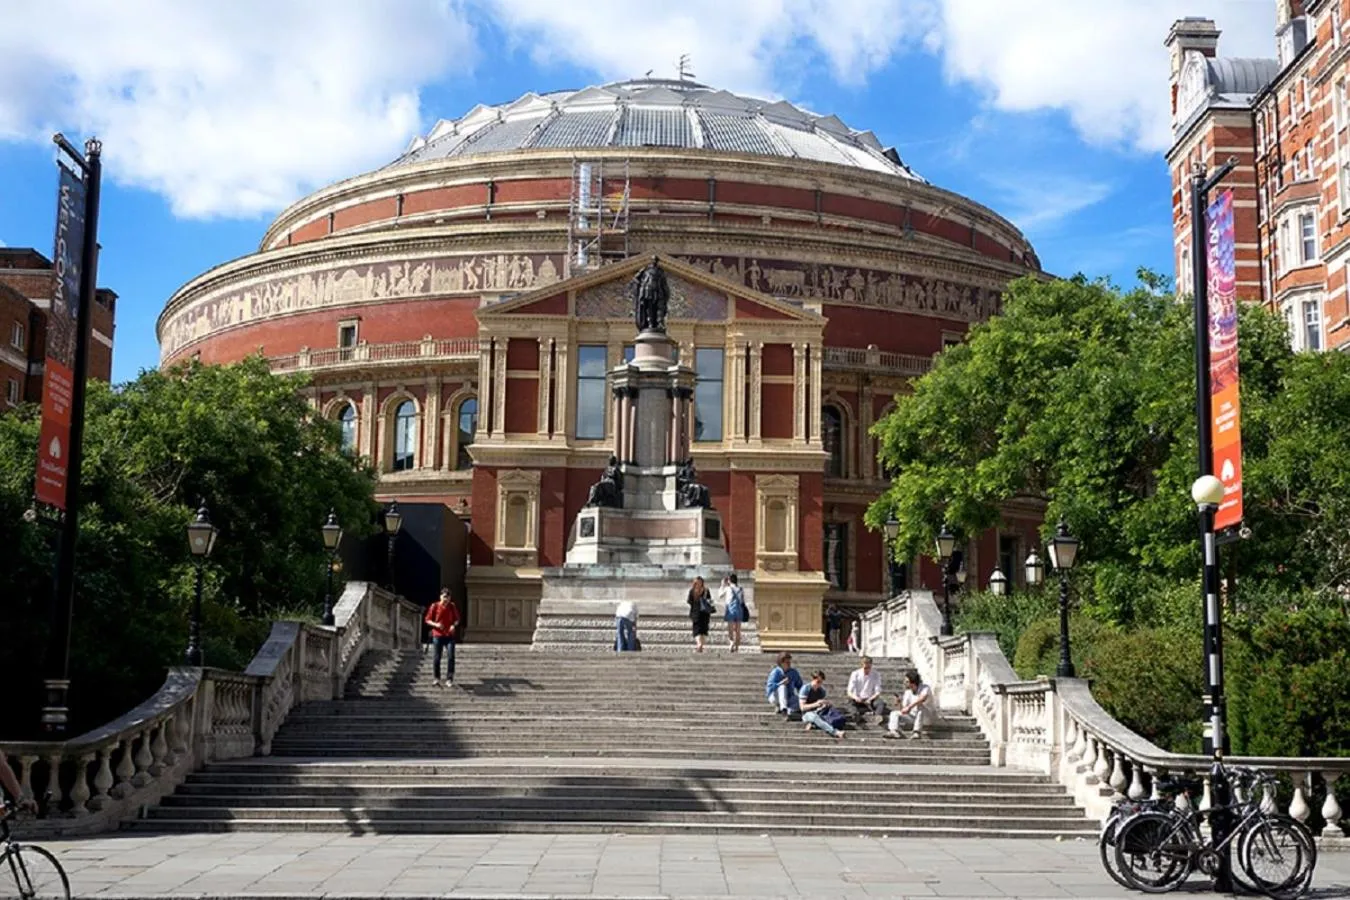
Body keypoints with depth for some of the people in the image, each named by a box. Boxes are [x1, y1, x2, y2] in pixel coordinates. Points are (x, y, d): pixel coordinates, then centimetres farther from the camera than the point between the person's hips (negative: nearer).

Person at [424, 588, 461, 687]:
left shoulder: (452, 606, 3)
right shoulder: (434, 606, -3)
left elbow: (457, 619, 12)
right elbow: (428, 620, 1)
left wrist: (454, 625, -10)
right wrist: (436, 624, -18)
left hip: (450, 635, 1)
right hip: (438, 635, -1)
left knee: (451, 657, -8)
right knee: (436, 658, 2)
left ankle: (449, 679, -1)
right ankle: (436, 679, 17)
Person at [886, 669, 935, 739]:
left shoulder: (925, 688, -16)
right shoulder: (908, 692, 1)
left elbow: (923, 698, -41)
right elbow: (903, 711, 1)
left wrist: (909, 707, -46)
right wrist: (900, 702, -19)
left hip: (928, 718, -6)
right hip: (913, 717, 6)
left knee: (920, 705, -36)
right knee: (894, 714, -11)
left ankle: (917, 732, -39)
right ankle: (893, 732, -39)